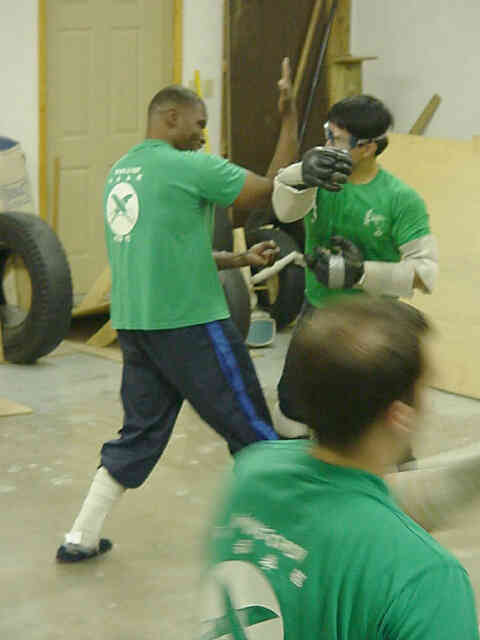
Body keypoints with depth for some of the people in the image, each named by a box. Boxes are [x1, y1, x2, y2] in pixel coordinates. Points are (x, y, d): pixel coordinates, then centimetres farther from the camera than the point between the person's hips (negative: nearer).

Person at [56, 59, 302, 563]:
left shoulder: (120, 172, 14)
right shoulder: (190, 168, -11)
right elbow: (274, 189, -10)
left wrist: (242, 259, 19)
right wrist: (289, 116, -4)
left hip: (134, 324, 8)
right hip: (190, 324, -8)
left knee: (140, 432, 17)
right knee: (251, 429, 6)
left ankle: (80, 538, 16)